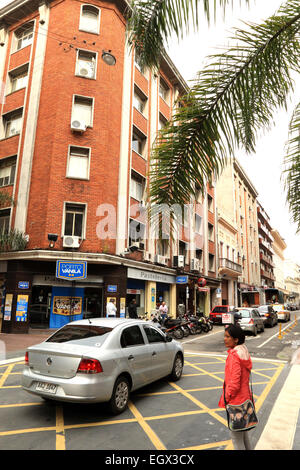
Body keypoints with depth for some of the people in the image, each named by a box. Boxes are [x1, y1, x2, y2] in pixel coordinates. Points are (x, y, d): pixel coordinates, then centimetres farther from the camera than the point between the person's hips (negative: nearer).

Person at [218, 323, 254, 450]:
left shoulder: (234, 356, -26)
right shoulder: (244, 352, 2)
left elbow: (234, 384, -26)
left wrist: (226, 398, -11)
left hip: (236, 402, -9)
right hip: (244, 397, 9)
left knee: (236, 436, 7)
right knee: (243, 431, 26)